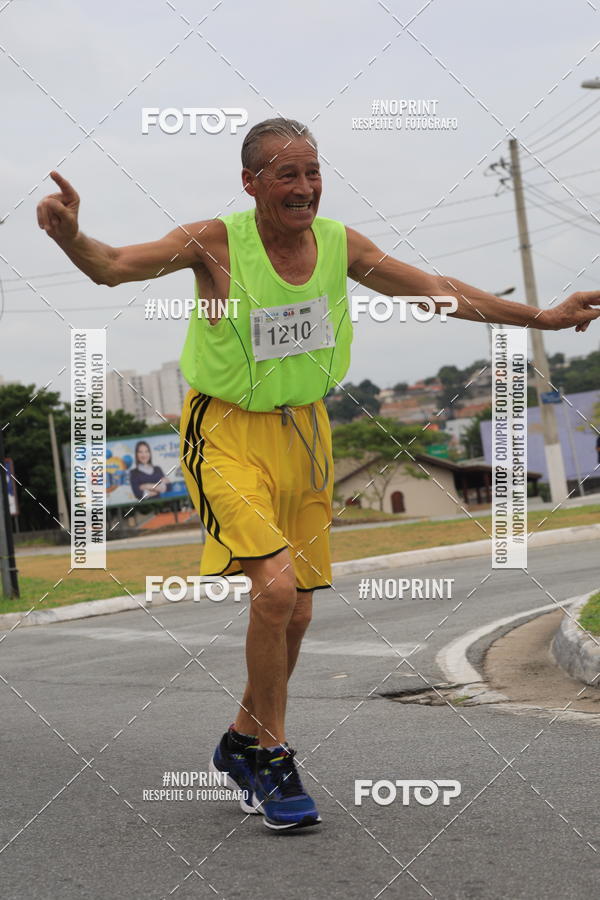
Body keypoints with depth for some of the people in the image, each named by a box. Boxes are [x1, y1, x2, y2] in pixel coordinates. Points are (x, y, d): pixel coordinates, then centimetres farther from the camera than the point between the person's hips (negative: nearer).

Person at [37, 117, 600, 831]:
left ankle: (242, 743, 34)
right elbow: (113, 266, -26)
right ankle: (272, 757, -3)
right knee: (275, 586, -22)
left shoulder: (340, 244, -2)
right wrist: (69, 234, -48)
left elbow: (435, 290, 7)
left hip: (304, 430, 5)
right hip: (228, 433, -5)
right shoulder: (216, 243, -15)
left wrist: (542, 318, 8)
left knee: (296, 611, 11)